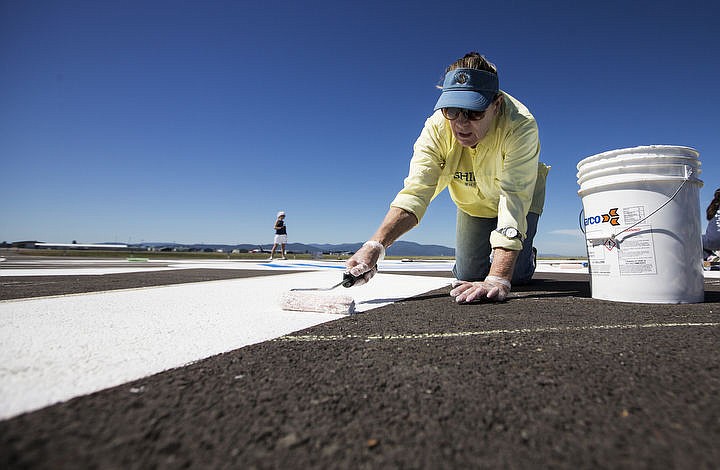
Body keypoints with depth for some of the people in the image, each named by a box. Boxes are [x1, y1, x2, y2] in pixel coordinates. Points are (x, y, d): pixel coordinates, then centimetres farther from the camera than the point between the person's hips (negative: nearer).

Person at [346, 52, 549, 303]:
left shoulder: (520, 125, -38)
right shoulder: (437, 126, -30)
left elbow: (515, 199, -46)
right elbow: (416, 191, -37)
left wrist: (498, 279, -56)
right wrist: (376, 244, -53)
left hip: (519, 197, -2)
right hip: (472, 201, 2)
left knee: (516, 275, -7)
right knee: (468, 275, 0)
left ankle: (526, 255, 29)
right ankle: (483, 261, 37)